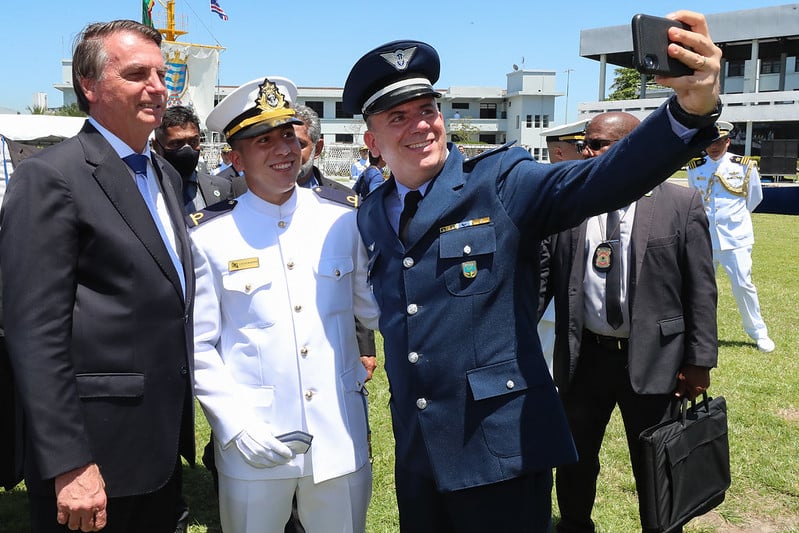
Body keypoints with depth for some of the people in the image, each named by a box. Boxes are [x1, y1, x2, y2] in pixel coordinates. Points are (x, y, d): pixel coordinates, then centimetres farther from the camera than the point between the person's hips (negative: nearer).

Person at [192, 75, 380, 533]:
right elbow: (199, 347, -2)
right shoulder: (210, 238, -4)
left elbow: (375, 309, 9)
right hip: (254, 447, -2)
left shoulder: (343, 221, 1)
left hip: (341, 439, 2)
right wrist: (235, 426, -11)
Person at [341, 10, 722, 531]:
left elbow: (604, 179, -25)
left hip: (503, 451, -5)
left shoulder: (502, 182, -9)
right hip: (416, 454, 5)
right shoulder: (370, 216, 7)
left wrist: (691, 107, -40)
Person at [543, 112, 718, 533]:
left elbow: (701, 288, -3)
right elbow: (548, 277, 2)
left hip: (652, 359, -2)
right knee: (574, 463, 18)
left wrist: (700, 360, -5)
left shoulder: (680, 203, -4)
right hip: (583, 357, 3)